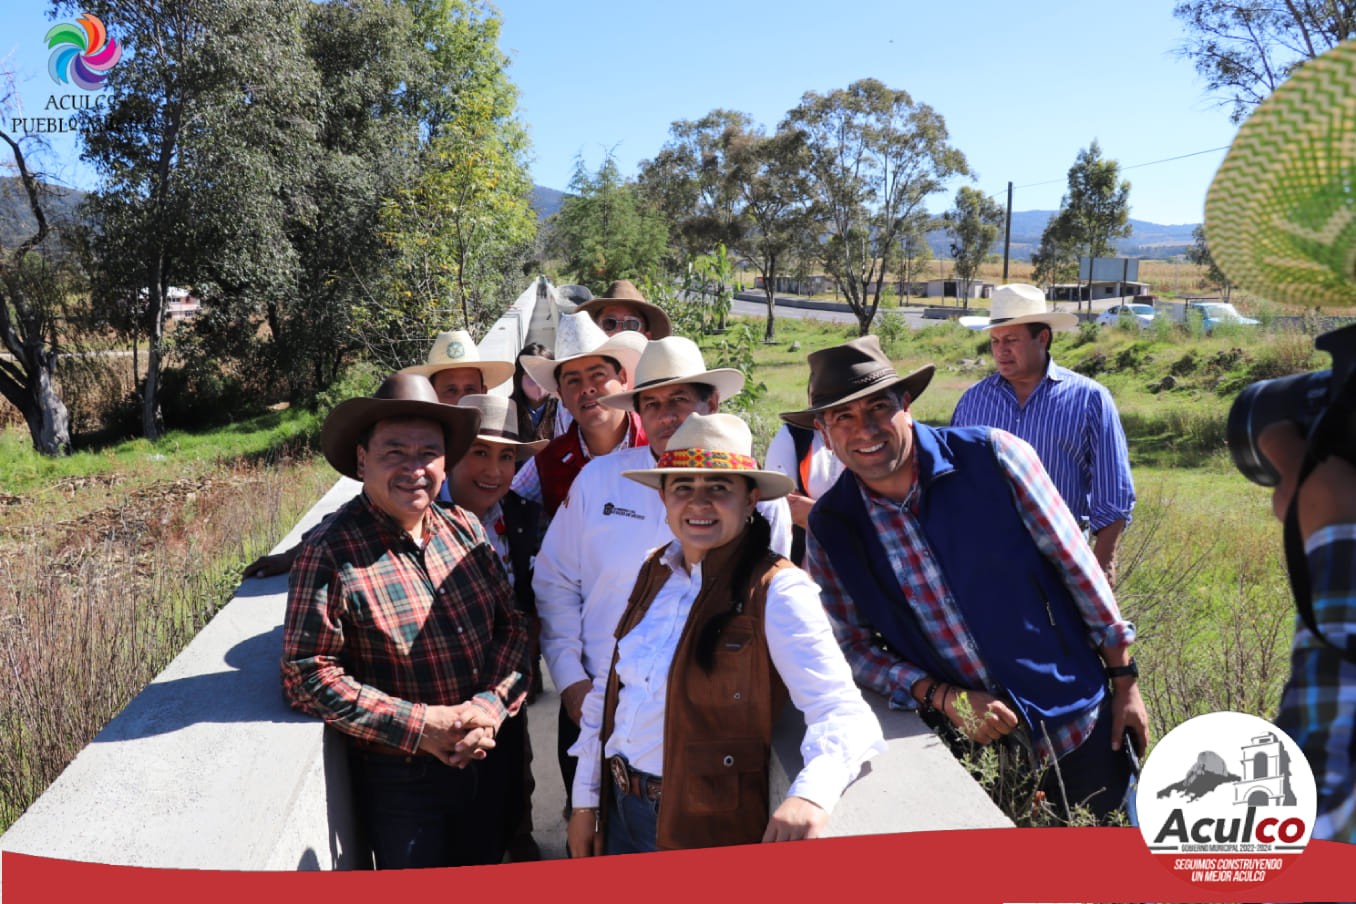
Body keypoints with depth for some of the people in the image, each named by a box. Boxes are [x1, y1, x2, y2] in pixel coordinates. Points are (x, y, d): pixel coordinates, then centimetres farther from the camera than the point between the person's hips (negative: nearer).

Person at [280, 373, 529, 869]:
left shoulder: (464, 529, -1)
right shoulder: (330, 553, -17)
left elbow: (512, 624, 3)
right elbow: (308, 676, -19)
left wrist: (491, 706, -14)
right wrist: (418, 725, -22)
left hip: (486, 760, 6)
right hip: (398, 781, -5)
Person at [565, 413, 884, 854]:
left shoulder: (777, 591, -18)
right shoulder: (655, 571, 1)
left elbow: (841, 714, -26)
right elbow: (609, 689, 8)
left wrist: (810, 795, -45)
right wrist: (585, 800, 10)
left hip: (709, 832, -6)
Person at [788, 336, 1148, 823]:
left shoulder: (992, 456, -13)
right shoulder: (828, 528, -7)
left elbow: (1075, 563, -6)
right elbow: (853, 645, -1)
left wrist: (1124, 679, -1)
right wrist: (942, 696, -15)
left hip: (1076, 722, 0)